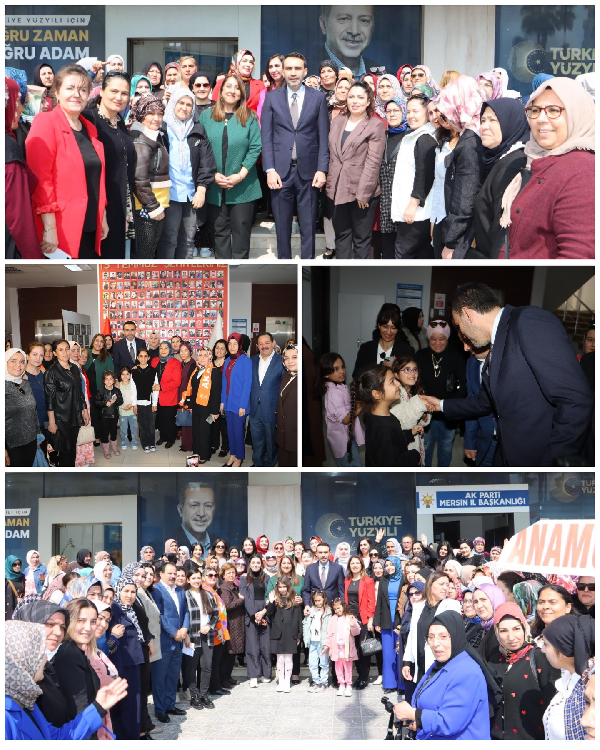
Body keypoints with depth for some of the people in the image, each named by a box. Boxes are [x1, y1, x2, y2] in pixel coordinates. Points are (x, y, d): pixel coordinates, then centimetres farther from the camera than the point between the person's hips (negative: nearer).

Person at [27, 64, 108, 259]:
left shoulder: (90, 129, 15)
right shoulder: (45, 123, -9)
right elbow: (40, 179, -16)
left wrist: (102, 217, 18)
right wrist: (49, 228, -21)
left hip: (89, 228, 7)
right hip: (60, 230, -7)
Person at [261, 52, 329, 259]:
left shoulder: (318, 98, 4)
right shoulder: (272, 98, 6)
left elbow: (323, 137, 2)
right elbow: (266, 137, 3)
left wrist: (322, 169, -6)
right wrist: (269, 170, -6)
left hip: (308, 171, -1)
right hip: (281, 170, 1)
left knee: (308, 225, 3)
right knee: (282, 224, 7)